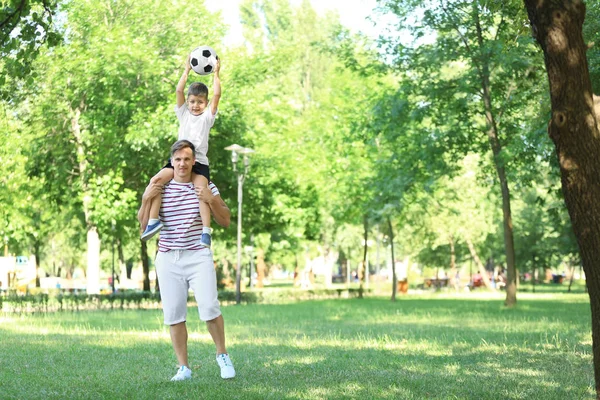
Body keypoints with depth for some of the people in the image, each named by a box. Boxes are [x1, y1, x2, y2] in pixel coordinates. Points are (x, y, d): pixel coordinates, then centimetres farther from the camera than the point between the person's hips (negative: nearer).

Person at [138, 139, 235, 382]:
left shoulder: (206, 187, 6)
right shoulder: (159, 188, 6)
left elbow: (226, 221, 4)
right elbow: (144, 225, 6)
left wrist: (212, 201, -12)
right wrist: (146, 199, -9)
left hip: (198, 256, -1)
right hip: (168, 259, 2)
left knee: (209, 306, -16)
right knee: (173, 314, -1)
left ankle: (222, 355, 5)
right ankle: (183, 367, 8)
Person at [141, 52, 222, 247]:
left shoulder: (207, 116, 12)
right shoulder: (184, 113, 18)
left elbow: (217, 95, 0)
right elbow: (179, 91, 8)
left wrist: (215, 73, 7)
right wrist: (187, 70, 12)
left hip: (199, 161, -2)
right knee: (156, 180, -20)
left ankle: (206, 231, -29)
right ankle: (154, 220, -20)